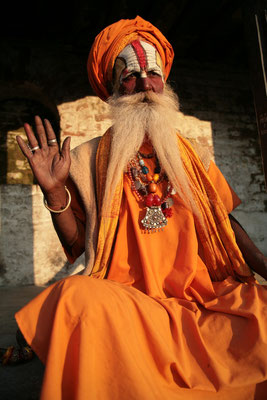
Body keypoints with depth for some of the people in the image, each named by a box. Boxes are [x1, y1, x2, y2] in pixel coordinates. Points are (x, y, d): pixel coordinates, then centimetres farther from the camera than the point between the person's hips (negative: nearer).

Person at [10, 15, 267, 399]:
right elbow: (76, 246, 1)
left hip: (204, 293, 3)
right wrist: (55, 192, -13)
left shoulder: (191, 155, 12)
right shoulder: (90, 160, 3)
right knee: (78, 295, -32)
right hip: (126, 297, -1)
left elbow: (225, 223, 11)